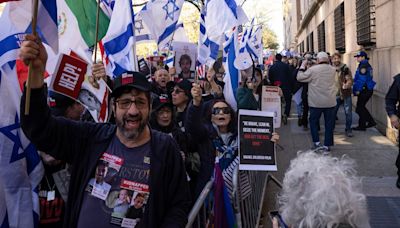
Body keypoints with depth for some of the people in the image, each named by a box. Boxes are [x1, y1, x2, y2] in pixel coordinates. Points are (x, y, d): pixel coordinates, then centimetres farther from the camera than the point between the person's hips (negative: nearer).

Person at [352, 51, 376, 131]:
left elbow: (362, 79, -20)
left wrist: (358, 90, -15)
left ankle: (362, 126, 5)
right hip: (368, 89, 10)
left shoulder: (363, 66, -16)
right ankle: (371, 121, 20)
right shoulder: (367, 65, 15)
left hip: (364, 90, -10)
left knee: (360, 108, -1)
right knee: (361, 107, 18)